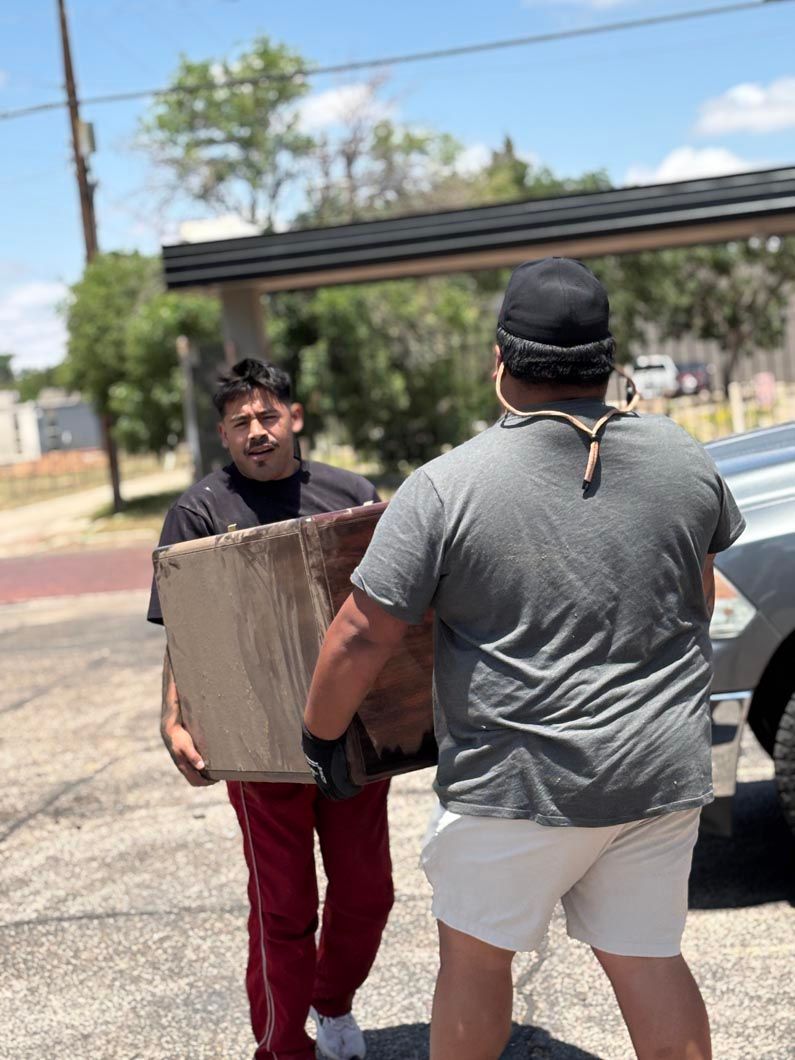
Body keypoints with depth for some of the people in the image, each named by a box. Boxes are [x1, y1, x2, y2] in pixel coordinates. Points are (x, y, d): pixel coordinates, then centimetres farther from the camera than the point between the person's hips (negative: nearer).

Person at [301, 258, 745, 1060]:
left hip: (522, 783, -4)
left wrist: (319, 737, 2)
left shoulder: (446, 487, -15)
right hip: (662, 775, 4)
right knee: (646, 961, 17)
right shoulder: (684, 459, 0)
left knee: (473, 955, 17)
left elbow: (360, 638, -14)